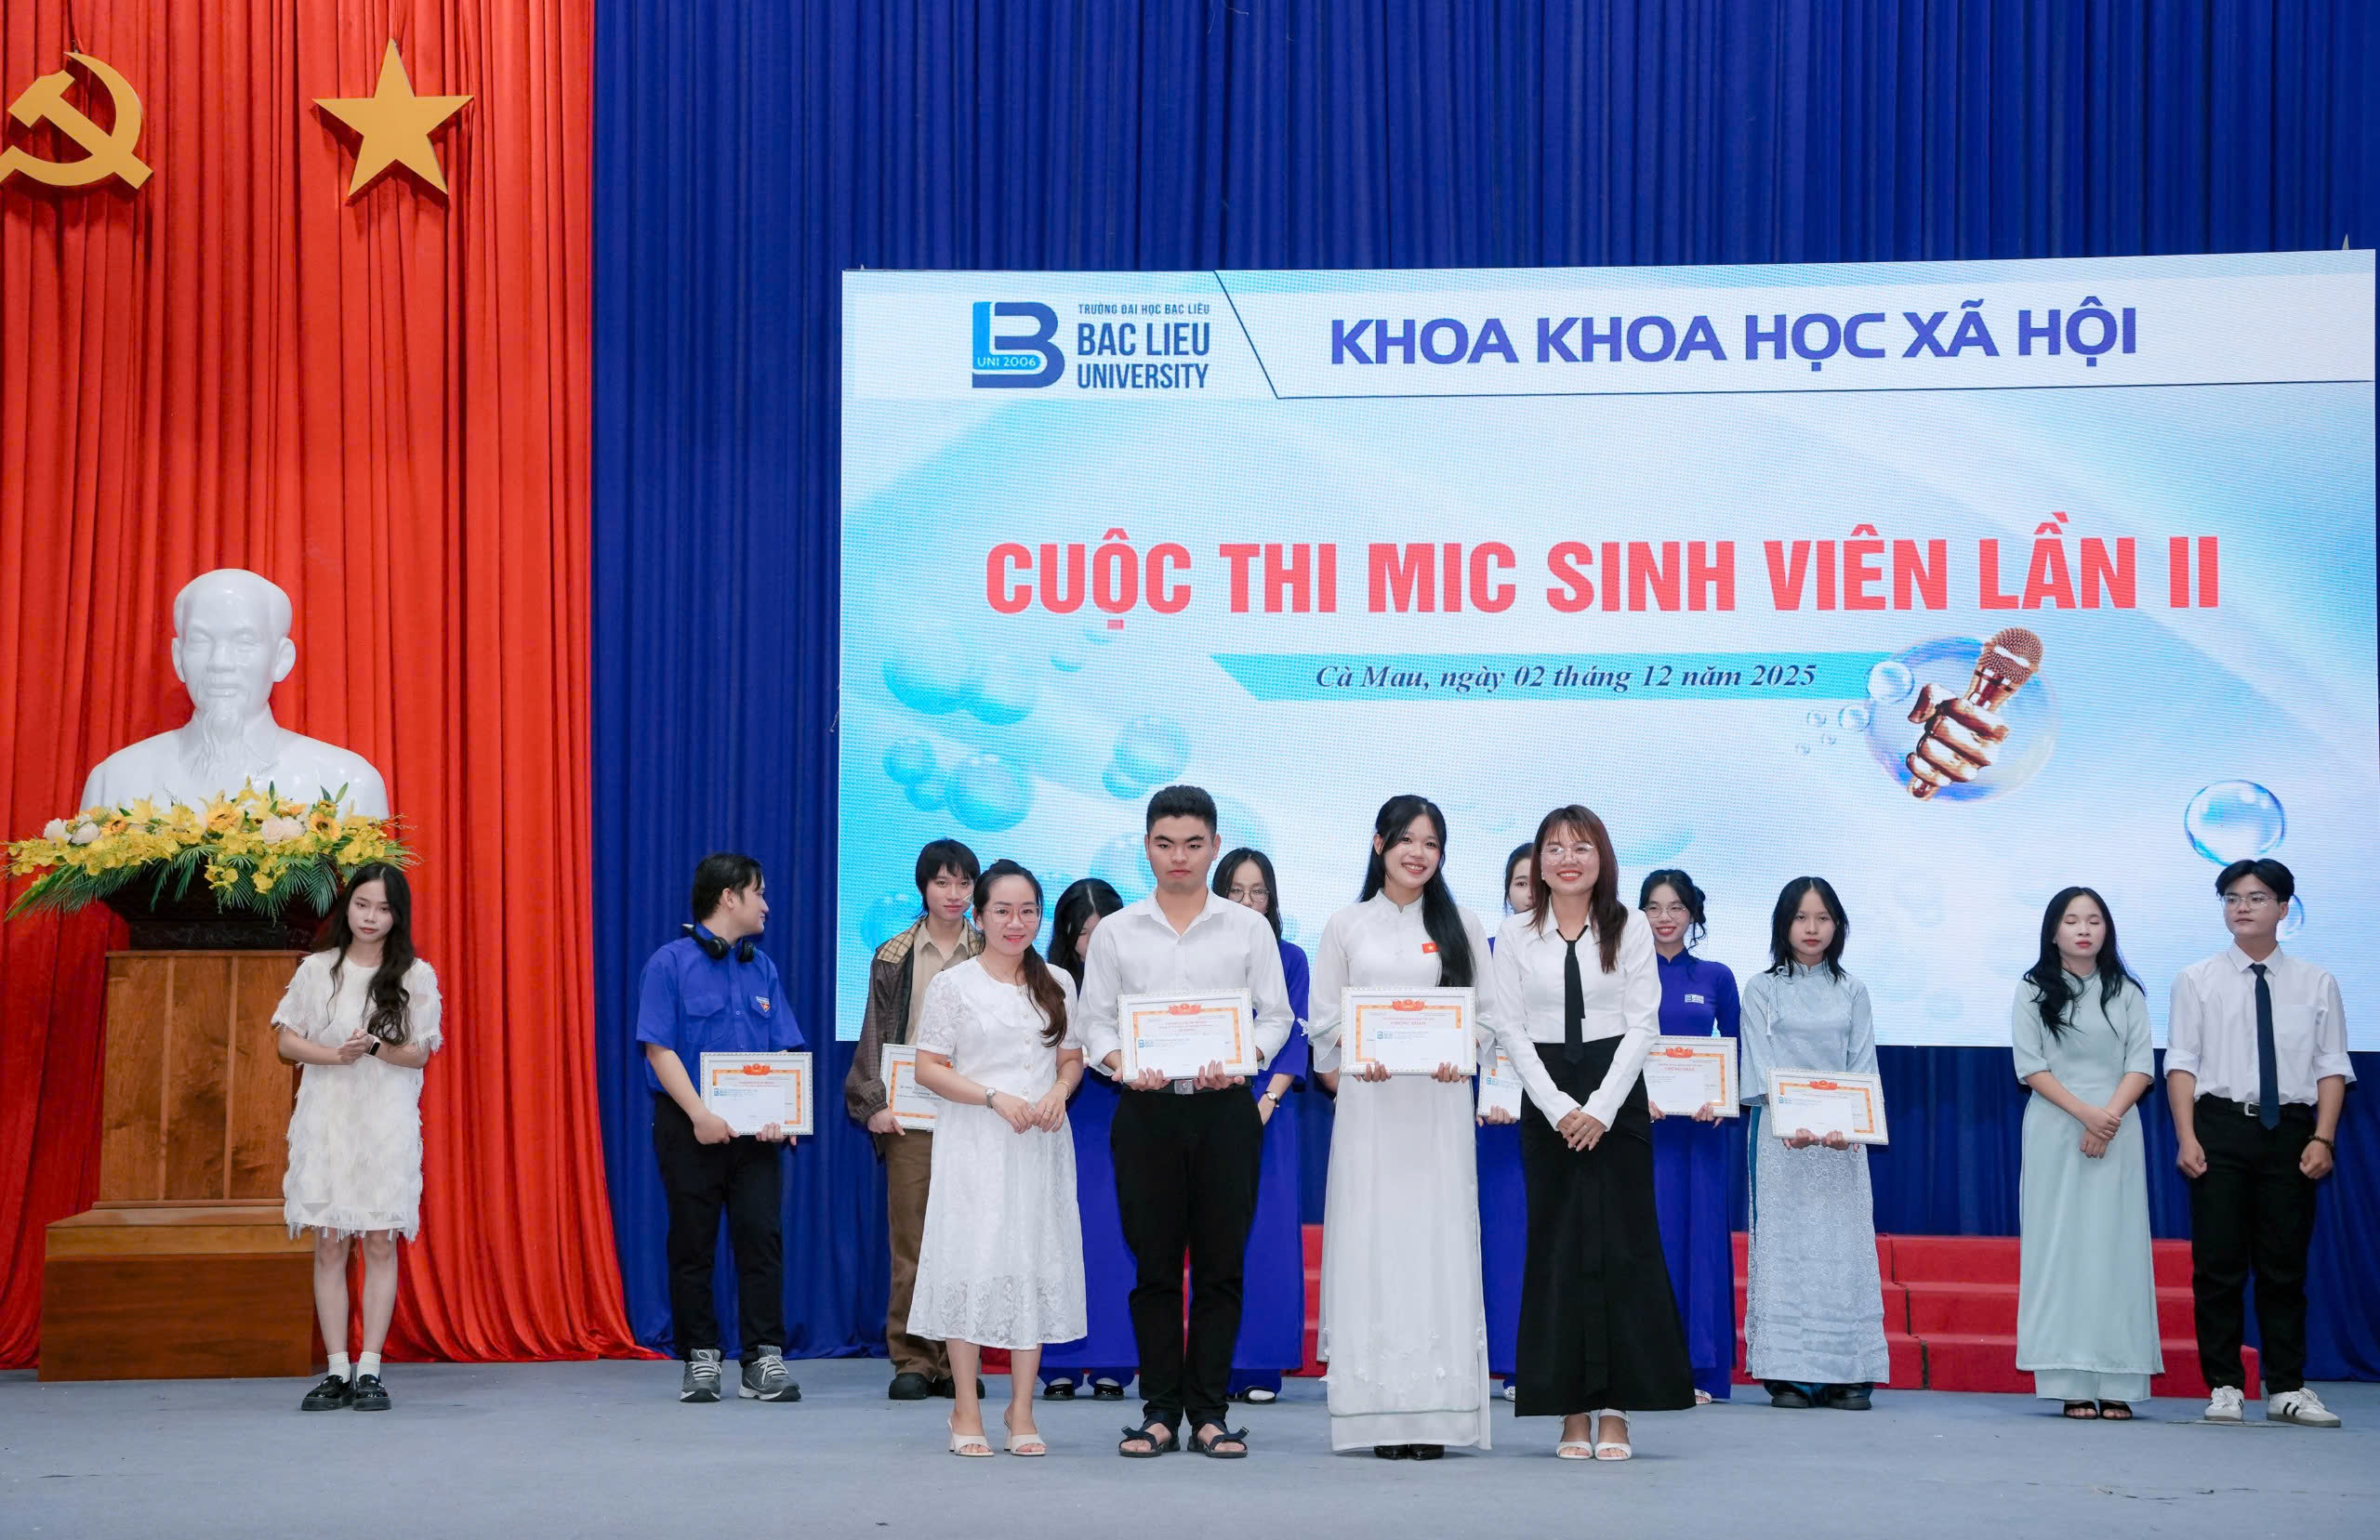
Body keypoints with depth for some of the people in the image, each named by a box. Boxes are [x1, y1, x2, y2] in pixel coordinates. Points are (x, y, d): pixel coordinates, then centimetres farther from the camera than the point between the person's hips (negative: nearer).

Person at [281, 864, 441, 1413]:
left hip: (386, 1123, -1)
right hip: (326, 1119, 1)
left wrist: (375, 1047, -18)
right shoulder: (317, 971, 6)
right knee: (329, 1244, -1)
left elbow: (420, 1054, 1)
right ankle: (337, 1373, 3)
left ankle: (370, 1371, 1)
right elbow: (286, 1041, 5)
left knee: (380, 1243, -3)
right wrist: (334, 1054, -12)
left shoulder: (415, 977, 4)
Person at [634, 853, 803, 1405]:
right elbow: (660, 1049, -9)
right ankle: (700, 1358, 12)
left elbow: (782, 1051, 10)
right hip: (689, 1126, -4)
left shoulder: (762, 967, 12)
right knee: (692, 1243, 3)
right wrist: (700, 1114, -17)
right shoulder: (670, 963, -3)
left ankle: (764, 1359, 1)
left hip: (753, 1129, 4)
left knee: (761, 1236, -2)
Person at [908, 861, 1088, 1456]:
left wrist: (1059, 1091, -6)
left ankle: (1022, 1412, 11)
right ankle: (967, 1412, 5)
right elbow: (928, 1067, -4)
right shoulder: (953, 984, -1)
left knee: (1035, 1266, 3)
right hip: (974, 1145, -3)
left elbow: (1072, 1057, 16)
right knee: (973, 1265, -5)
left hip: (1040, 1144, 4)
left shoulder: (1057, 984, 11)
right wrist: (995, 1099, -15)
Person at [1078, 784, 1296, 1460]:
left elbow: (1277, 1015, 6)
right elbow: (1095, 1019, 7)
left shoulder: (1248, 927, 7)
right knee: (1155, 1264, 2)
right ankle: (1159, 1410, 9)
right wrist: (1124, 1064, -13)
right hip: (1147, 1108, 0)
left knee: (1220, 1264, 0)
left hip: (1224, 1107, 0)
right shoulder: (1116, 931, 8)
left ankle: (1208, 1412, 7)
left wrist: (1241, 1061, -13)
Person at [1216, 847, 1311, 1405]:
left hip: (1268, 1110, 0)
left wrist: (1269, 1098, -10)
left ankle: (1261, 1365, 1)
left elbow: (1296, 1037, 3)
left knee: (1267, 1229, -3)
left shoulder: (1289, 958, 9)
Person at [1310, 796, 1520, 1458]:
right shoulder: (1346, 926, 10)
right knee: (1371, 1237, -5)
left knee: (1437, 1236, -6)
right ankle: (1382, 1413, -3)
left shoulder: (1461, 926, 11)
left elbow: (1486, 1013, 7)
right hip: (1369, 1100, 0)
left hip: (1440, 1100, 0)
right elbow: (1323, 1020, 7)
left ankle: (1436, 1411, -5)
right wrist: (1357, 1055, -12)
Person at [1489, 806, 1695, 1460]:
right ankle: (1572, 1411, 3)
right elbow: (1510, 1030, 2)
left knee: (1621, 1244, -5)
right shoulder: (1516, 936, 5)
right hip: (1546, 1101, 1)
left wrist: (1600, 1108, -11)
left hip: (1617, 1097, -1)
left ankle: (1615, 1409, -1)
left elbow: (1642, 1025, -1)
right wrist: (1558, 1108, -10)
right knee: (1556, 1246, -1)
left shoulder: (1630, 929, 4)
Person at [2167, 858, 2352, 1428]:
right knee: (2219, 1264, 0)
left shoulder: (2316, 984, 7)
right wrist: (2187, 1138, -9)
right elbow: (2181, 1062, 1)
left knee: (2285, 1265, 6)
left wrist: (2323, 1139, -6)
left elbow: (2332, 1067, 4)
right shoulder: (2198, 981, 5)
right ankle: (2225, 1388, 7)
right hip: (2220, 1128, -1)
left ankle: (2287, 1391, 13)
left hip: (2290, 1131, 1)